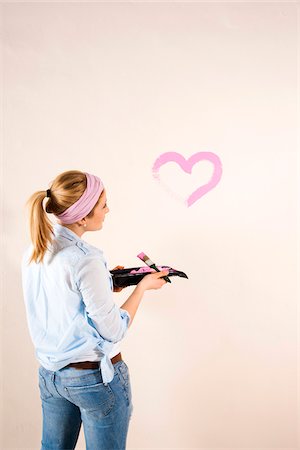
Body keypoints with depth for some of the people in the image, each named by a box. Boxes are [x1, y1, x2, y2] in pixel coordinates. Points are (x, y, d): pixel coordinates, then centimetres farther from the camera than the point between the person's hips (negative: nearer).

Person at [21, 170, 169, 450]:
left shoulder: (33, 252, -2)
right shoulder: (86, 260, -25)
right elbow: (113, 331, -18)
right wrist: (142, 286, -8)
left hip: (50, 373, 7)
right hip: (95, 378, -7)